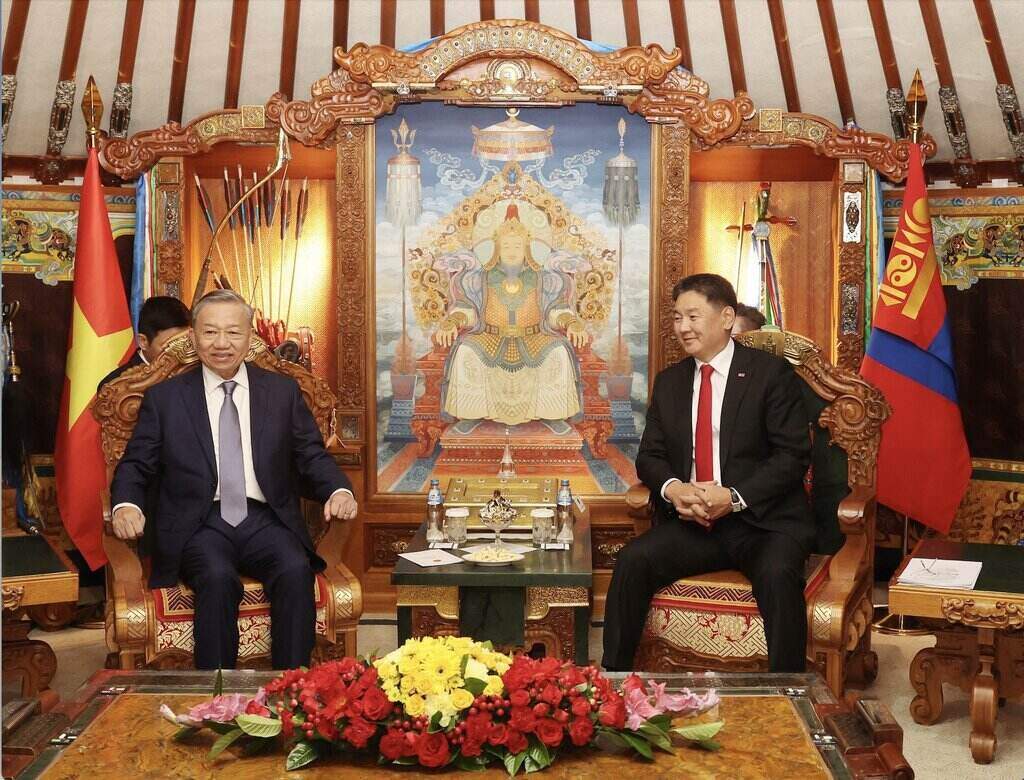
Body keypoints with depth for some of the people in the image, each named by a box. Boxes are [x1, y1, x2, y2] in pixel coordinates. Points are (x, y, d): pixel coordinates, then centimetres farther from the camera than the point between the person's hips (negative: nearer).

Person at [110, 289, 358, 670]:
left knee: (296, 570, -30)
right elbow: (136, 465, 10)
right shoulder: (164, 398, 11)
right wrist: (125, 505, -12)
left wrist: (339, 490, -10)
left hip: (266, 521, 1)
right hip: (200, 525, -1)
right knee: (218, 577, -33)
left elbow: (312, 456, 12)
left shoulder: (283, 391, 14)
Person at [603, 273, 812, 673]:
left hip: (762, 521, -4)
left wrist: (734, 497, -19)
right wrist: (672, 488, -11)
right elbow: (649, 456, 13)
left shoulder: (772, 373, -1)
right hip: (690, 522, 4)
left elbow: (794, 455, -7)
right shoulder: (669, 381, 15)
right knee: (632, 559, -22)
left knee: (777, 573, -34)